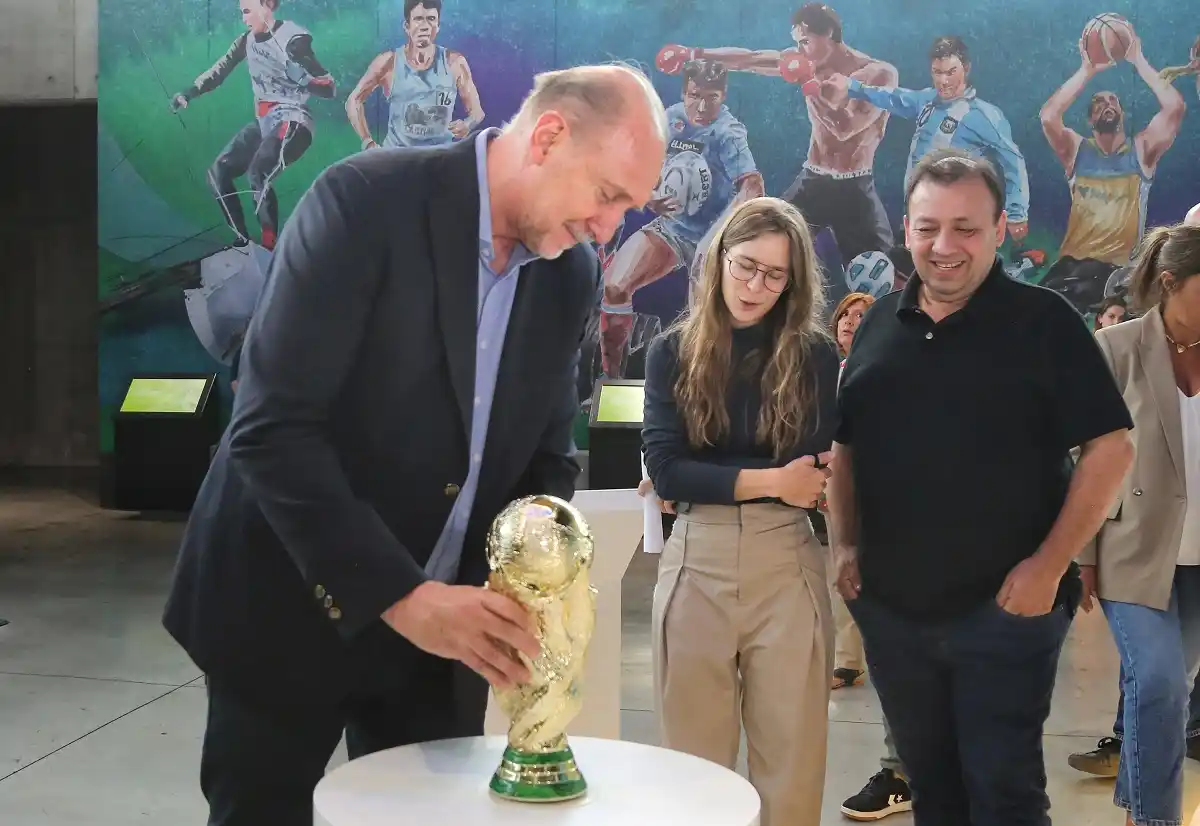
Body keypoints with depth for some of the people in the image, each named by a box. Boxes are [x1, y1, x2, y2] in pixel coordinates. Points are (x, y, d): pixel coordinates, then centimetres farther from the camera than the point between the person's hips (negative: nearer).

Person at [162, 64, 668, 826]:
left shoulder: (571, 275, 1)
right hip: (291, 605, -5)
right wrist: (397, 595, -27)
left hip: (443, 621, 5)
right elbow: (271, 427, -23)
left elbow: (547, 455, 8)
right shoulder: (367, 200, -18)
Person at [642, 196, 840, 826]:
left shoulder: (815, 355, 3)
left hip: (787, 563, 0)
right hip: (695, 563, 1)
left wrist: (706, 479, -6)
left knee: (790, 764, 6)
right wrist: (769, 480, -8)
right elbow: (663, 468, -5)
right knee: (693, 763, 9)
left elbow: (818, 471, -4)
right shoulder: (673, 352, 5)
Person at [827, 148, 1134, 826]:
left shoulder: (1044, 321, -6)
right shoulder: (880, 325, 9)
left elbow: (1111, 448, -9)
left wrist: (1050, 565, -15)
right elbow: (844, 446, 17)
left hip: (1005, 607, -5)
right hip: (890, 608, 5)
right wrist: (847, 544, 5)